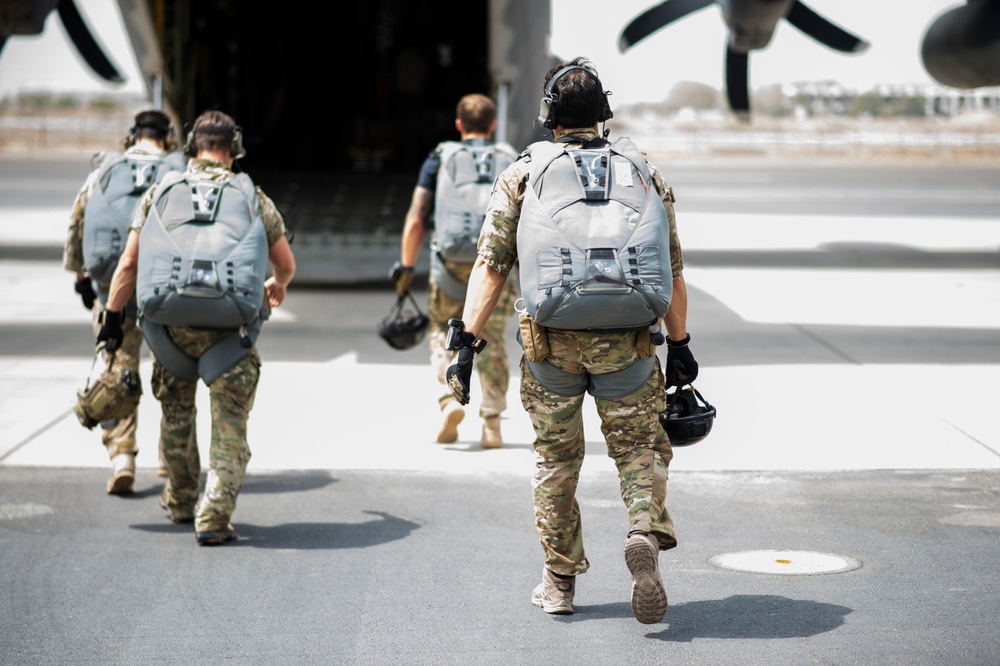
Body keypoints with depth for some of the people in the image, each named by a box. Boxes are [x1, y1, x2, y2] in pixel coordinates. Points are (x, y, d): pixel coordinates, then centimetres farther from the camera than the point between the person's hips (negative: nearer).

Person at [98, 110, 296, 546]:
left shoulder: (160, 194, 13)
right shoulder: (252, 197, 12)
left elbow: (127, 265, 10)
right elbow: (286, 264, 24)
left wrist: (112, 317, 20)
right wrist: (278, 287, 47)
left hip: (169, 323, 2)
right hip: (229, 326, -2)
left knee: (176, 413, 23)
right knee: (229, 427, 5)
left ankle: (180, 503, 36)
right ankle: (214, 519, -4)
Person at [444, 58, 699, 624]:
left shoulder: (524, 175, 5)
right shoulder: (645, 174, 9)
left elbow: (491, 265, -1)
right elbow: (674, 272, 9)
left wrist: (467, 341, 0)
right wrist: (679, 345, 16)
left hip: (552, 342, 0)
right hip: (627, 343, 0)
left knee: (557, 458, 14)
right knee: (639, 448, 11)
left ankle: (560, 582, 20)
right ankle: (647, 533, -17)